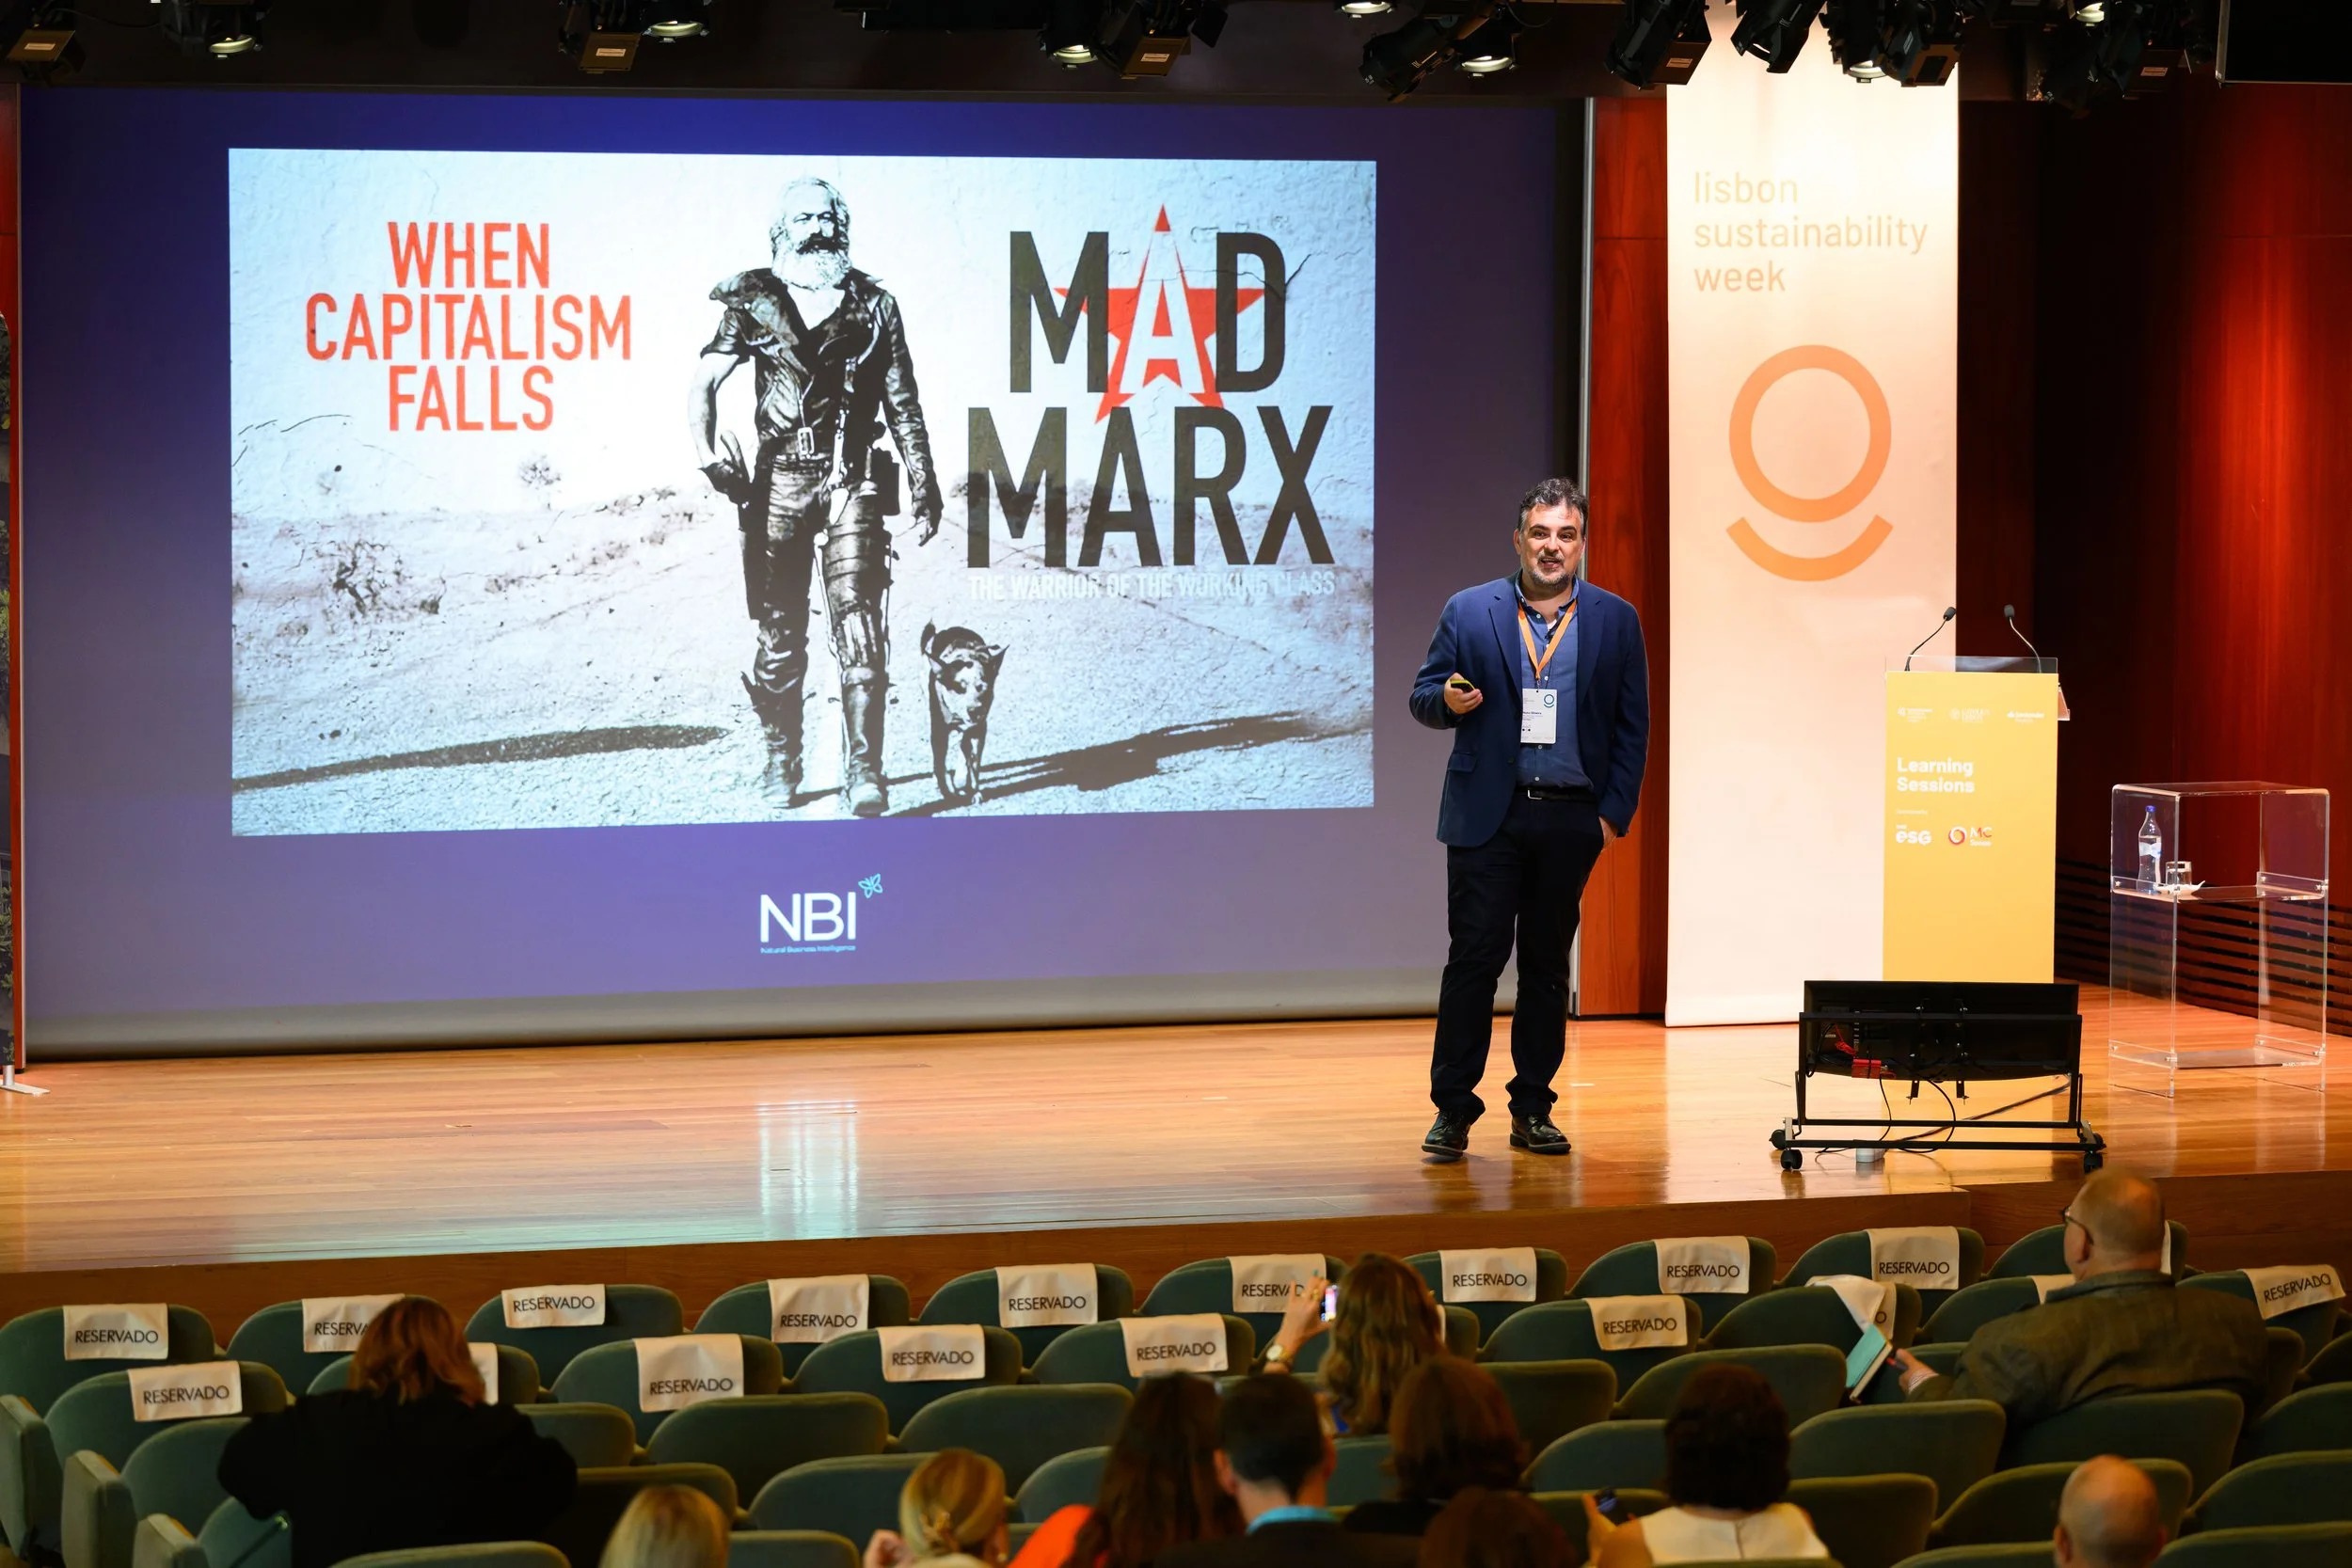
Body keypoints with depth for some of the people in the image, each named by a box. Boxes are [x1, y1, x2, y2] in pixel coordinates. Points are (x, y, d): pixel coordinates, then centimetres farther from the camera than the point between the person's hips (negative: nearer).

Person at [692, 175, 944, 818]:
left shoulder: (874, 307, 8)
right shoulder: (755, 306, 7)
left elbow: (903, 404, 12)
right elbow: (705, 382, 3)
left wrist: (925, 486, 9)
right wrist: (706, 450, -15)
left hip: (852, 481, -1)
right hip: (779, 481, 1)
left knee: (859, 628, -12)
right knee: (781, 636, 5)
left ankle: (864, 775, -13)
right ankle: (781, 762, 20)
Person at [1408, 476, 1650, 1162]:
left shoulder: (1615, 621, 7)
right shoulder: (1468, 612, 5)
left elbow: (1632, 726, 7)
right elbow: (1423, 695, 7)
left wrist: (1614, 813, 0)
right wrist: (1449, 700, -17)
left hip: (1571, 821, 1)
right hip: (1488, 815, -1)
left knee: (1548, 963, 8)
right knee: (1473, 956, -6)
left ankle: (1533, 1108, 14)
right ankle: (1453, 1108, -2)